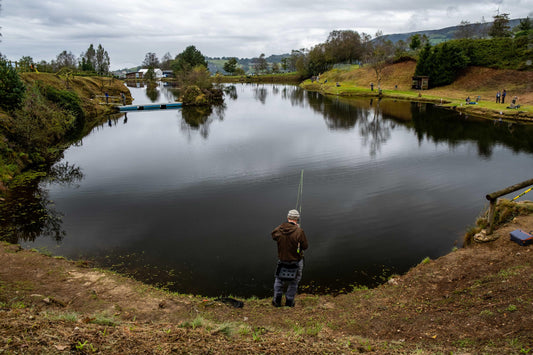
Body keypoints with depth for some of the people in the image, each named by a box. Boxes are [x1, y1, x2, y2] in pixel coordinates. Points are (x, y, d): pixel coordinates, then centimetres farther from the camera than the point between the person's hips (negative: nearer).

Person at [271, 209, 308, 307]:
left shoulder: (279, 229, -14)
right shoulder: (299, 231, -25)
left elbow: (273, 236, 9)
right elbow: (305, 246, -14)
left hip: (282, 260, 3)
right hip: (296, 261, -3)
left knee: (279, 279, 26)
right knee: (293, 282, 19)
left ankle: (277, 300, 31)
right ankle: (289, 303, 30)